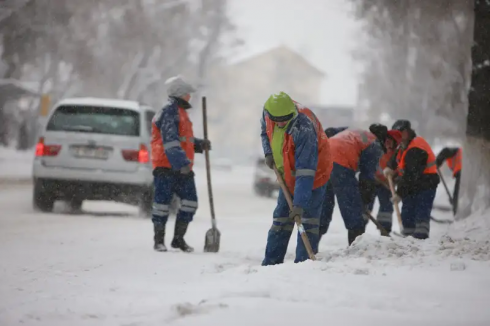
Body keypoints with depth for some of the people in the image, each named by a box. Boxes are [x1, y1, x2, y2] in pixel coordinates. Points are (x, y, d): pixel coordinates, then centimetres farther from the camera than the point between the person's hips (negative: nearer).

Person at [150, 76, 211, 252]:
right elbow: (170, 140, -21)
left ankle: (179, 238, 11)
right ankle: (159, 239, 3)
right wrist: (181, 163, -28)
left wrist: (200, 144, 17)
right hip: (167, 166, -9)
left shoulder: (180, 112, 22)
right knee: (163, 201, -5)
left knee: (190, 201, 2)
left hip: (182, 168, 9)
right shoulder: (170, 112, -10)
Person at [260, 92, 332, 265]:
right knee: (281, 218, 10)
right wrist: (268, 152, -7)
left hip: (313, 173, -7)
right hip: (288, 174, 7)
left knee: (307, 220, -12)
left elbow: (305, 171, -38)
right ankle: (271, 262, 15)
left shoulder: (304, 129, -36)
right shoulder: (268, 113, -16)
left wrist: (300, 203, -41)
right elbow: (265, 131, 12)